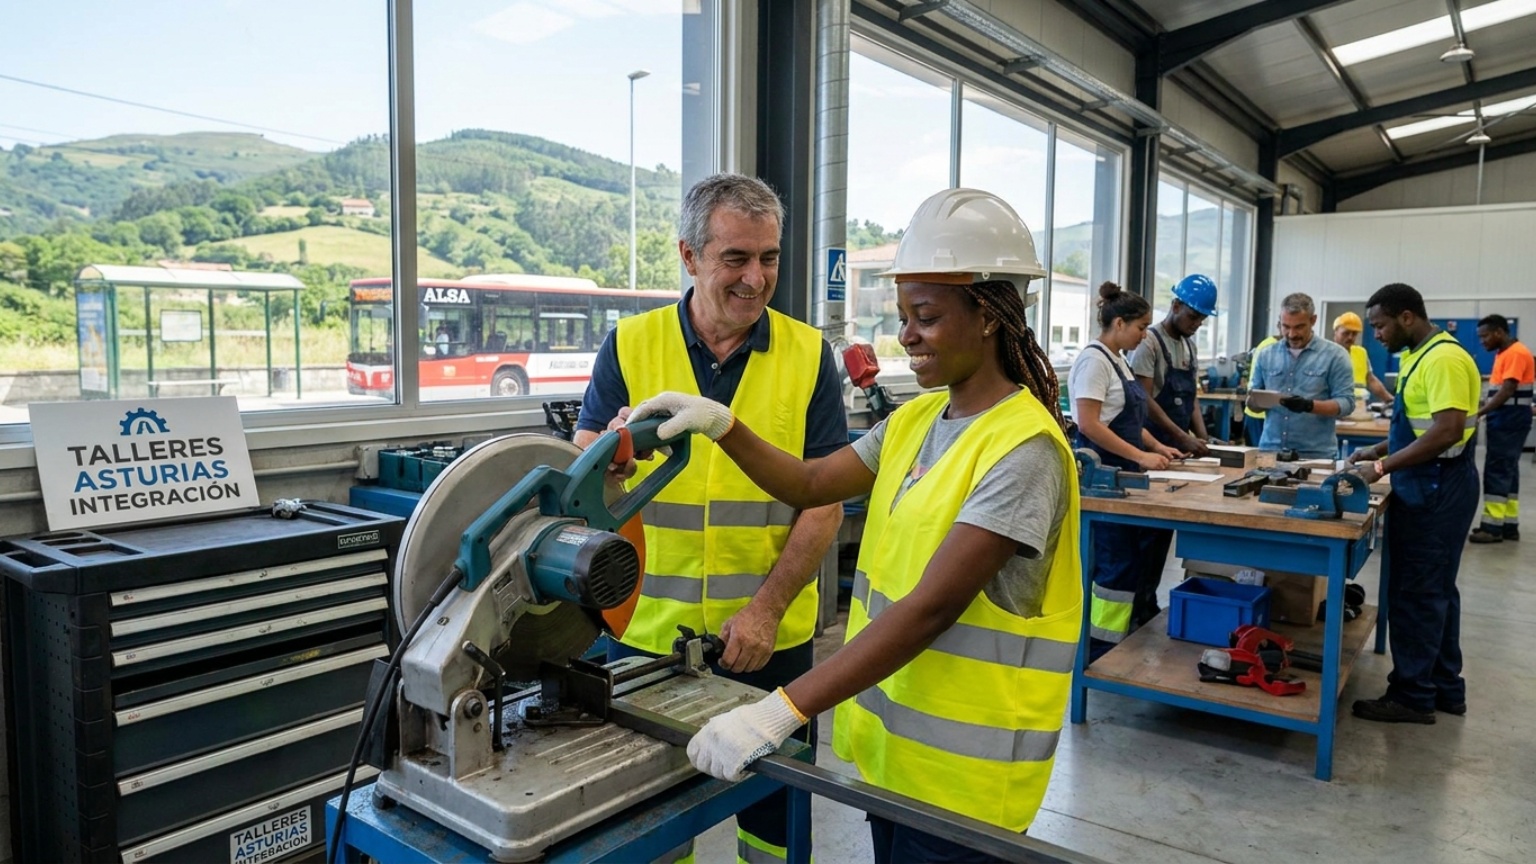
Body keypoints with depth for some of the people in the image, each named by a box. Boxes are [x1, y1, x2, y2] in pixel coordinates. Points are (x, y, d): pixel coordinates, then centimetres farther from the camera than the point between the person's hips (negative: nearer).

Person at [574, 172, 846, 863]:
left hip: (771, 640, 0)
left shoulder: (808, 354, -2)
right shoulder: (629, 346, -2)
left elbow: (824, 502, -4)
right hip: (647, 628, 0)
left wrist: (767, 607, -13)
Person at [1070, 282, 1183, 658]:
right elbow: (1089, 424, -22)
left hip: (1121, 472, 10)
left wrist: (1158, 447, 11)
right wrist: (1140, 456, -20)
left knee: (1127, 559, 12)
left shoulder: (1118, 360, 15)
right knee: (1117, 563, -7)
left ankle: (1102, 641, 21)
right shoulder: (1094, 359, -14)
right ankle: (1103, 648, 2)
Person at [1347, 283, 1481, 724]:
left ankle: (1412, 695, 7)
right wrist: (1378, 450, 10)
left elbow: (1447, 430, -27)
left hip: (1437, 490, -10)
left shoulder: (1444, 359, -19)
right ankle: (1444, 687, 26)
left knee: (1416, 593, -3)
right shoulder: (1418, 356, 12)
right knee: (1435, 590, 16)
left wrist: (1384, 467, -23)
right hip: (1428, 489, 10)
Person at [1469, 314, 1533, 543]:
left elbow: (1507, 391, -21)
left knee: (1496, 472, -8)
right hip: (1503, 421, 10)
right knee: (1507, 471, 10)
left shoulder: (1517, 353, -15)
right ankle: (1509, 525, 15)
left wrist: (1478, 414, -22)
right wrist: (1478, 408, 9)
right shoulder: (1503, 354, 16)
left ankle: (1493, 526, -5)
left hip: (1510, 421, -10)